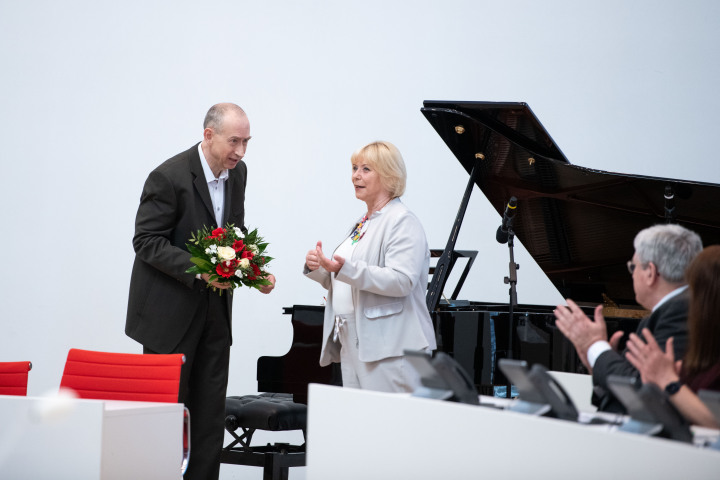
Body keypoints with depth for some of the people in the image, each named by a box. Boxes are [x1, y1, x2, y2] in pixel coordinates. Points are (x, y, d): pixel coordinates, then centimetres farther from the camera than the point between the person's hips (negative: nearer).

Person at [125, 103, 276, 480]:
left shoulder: (237, 172, 5)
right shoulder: (169, 177, -18)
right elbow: (146, 242, -17)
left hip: (215, 309, 7)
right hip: (170, 311, -7)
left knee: (210, 410, 5)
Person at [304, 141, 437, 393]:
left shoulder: (403, 222, -9)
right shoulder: (361, 225, 20)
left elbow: (402, 281, -22)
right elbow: (341, 283, 28)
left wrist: (345, 269, -30)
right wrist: (316, 268, 6)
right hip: (353, 344, 9)